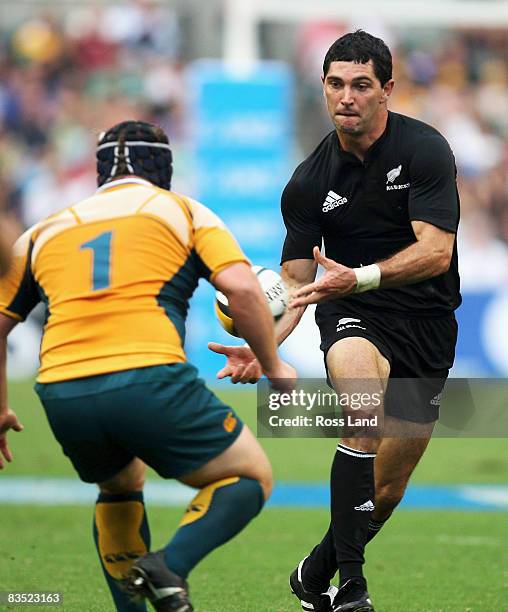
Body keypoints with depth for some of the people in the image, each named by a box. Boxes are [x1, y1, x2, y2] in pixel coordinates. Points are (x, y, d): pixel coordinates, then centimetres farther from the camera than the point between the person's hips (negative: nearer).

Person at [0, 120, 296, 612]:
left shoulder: (44, 231, 26)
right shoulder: (184, 211, 16)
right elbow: (241, 287, 1)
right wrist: (272, 366, 13)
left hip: (62, 395, 4)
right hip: (149, 380, -4)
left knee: (120, 487, 34)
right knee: (251, 478, 13)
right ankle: (169, 567, -13)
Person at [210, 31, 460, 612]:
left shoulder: (424, 149, -13)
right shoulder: (310, 182, -5)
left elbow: (435, 252, -23)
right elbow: (295, 281, -3)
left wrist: (359, 277, -37)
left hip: (426, 320, 0)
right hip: (352, 313, 0)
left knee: (388, 489, 6)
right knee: (364, 415, -34)